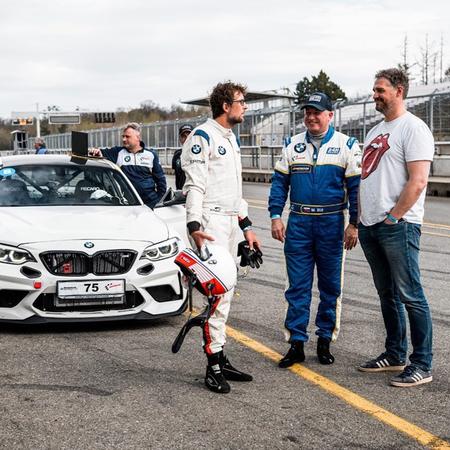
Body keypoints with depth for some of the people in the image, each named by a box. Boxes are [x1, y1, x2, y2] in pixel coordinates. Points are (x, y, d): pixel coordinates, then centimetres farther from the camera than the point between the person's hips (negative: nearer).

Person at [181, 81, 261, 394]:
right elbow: (194, 186, -15)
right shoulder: (202, 137, -8)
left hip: (231, 221, 9)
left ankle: (221, 360, 17)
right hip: (210, 221, -9)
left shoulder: (232, 139, 20)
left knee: (224, 294, 11)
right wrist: (194, 227, -25)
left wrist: (246, 226, 22)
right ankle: (214, 365, -10)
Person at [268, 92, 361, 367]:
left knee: (331, 286, 6)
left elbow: (355, 187, -2)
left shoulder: (346, 146, 0)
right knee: (298, 285, 2)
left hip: (332, 224, -2)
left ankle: (325, 341, 17)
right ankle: (296, 343, 6)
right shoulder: (293, 146, 9)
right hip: (298, 223, 2)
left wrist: (354, 224, -7)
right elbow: (280, 182, 9)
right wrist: (276, 216, 0)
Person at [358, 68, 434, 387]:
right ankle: (395, 355, 26)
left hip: (398, 226, -9)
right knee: (388, 295, 15)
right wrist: (361, 218, 14)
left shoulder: (413, 128, -9)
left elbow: (418, 181, -17)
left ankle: (422, 365, 0)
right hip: (370, 226, 9)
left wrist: (392, 217, -16)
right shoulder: (375, 131, 19)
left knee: (410, 295, -6)